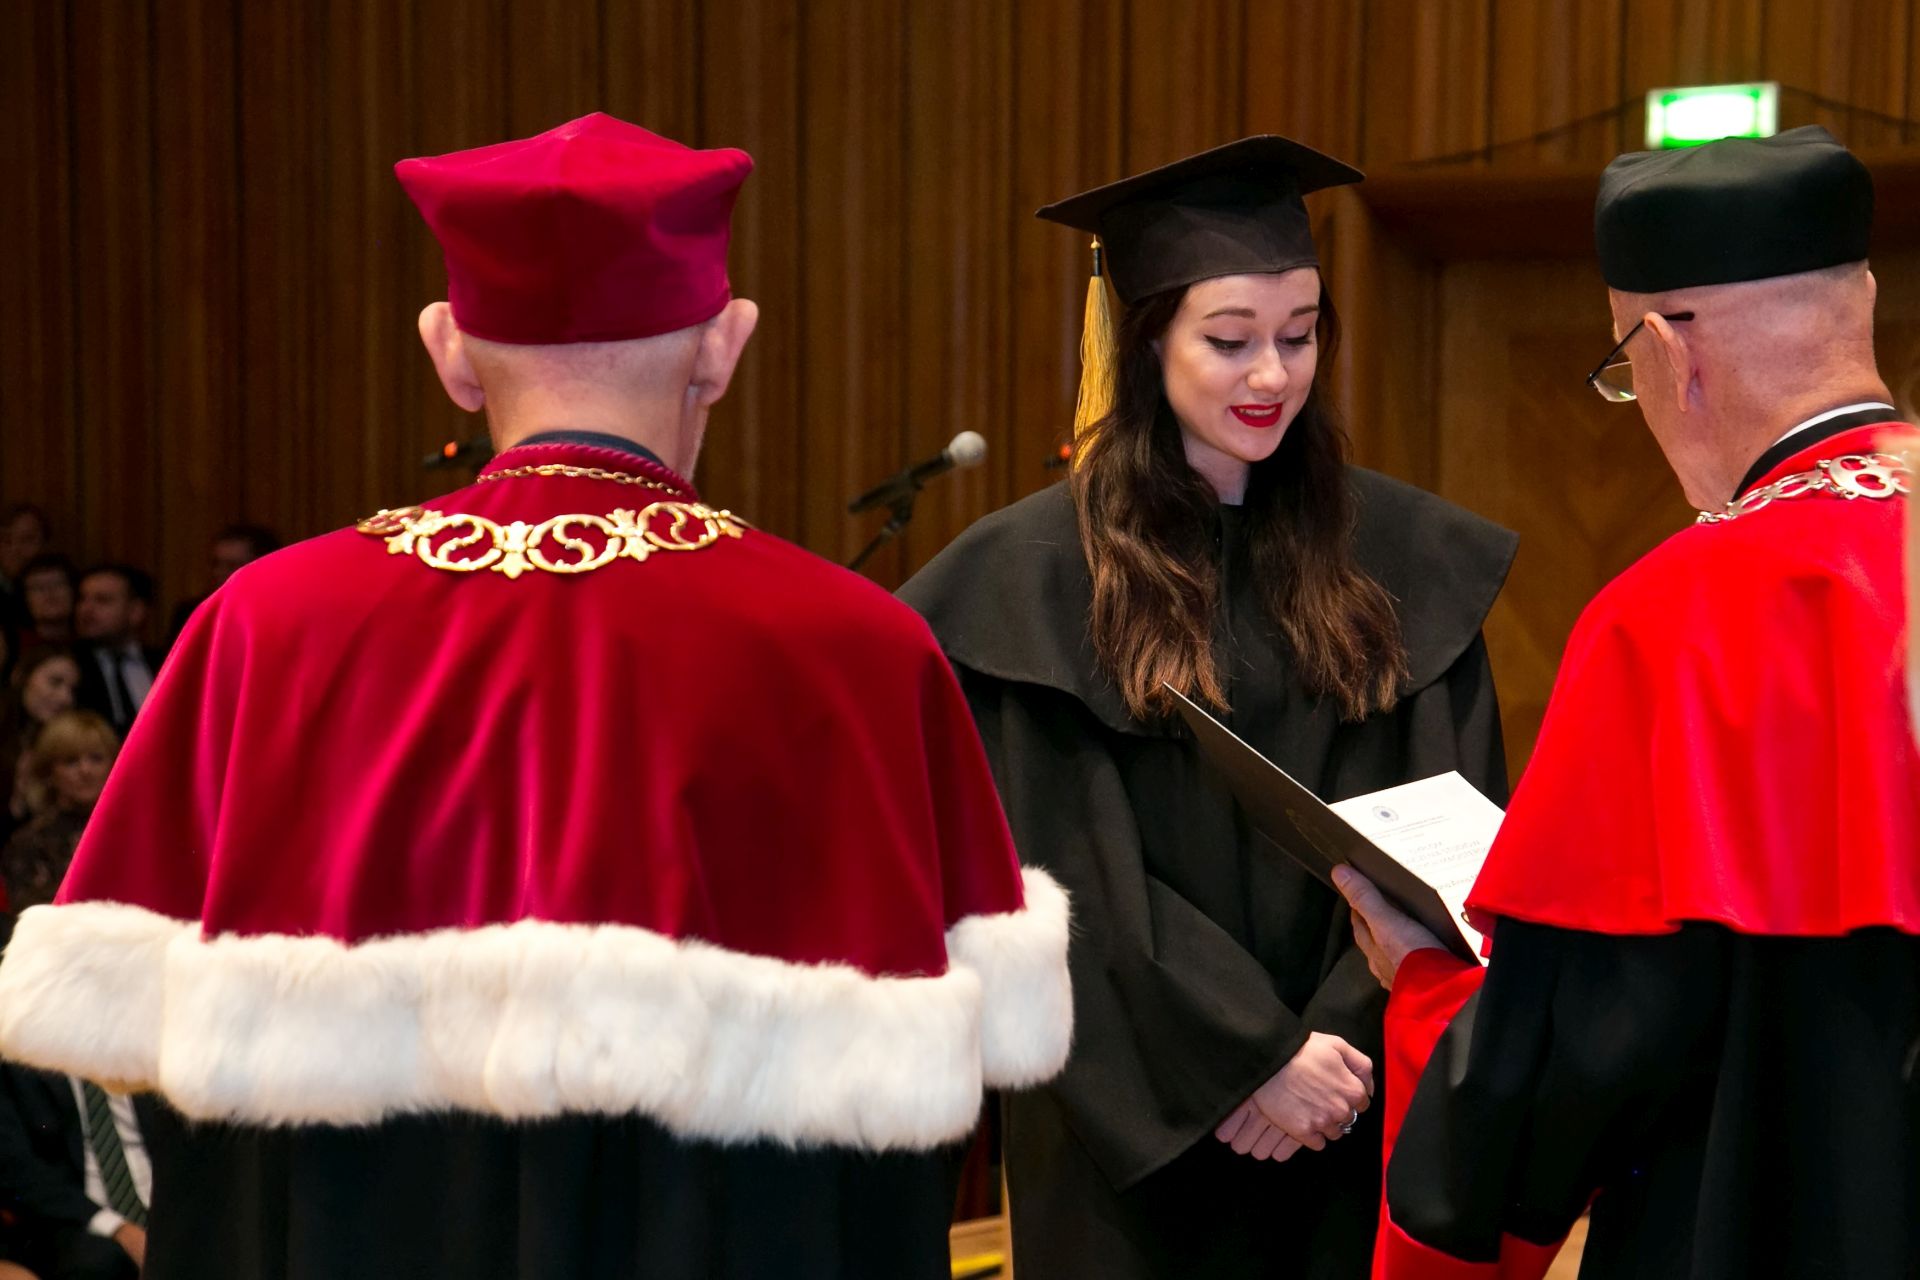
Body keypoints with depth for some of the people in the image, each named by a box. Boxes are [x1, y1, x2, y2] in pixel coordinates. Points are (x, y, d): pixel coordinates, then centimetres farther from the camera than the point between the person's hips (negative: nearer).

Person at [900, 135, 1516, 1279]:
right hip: (1140, 1127, -2)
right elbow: (1071, 874, -10)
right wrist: (1255, 1055, -15)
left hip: (1361, 1118, 3)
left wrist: (1349, 1037, -12)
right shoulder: (1037, 577, -7)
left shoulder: (1405, 558, 2)